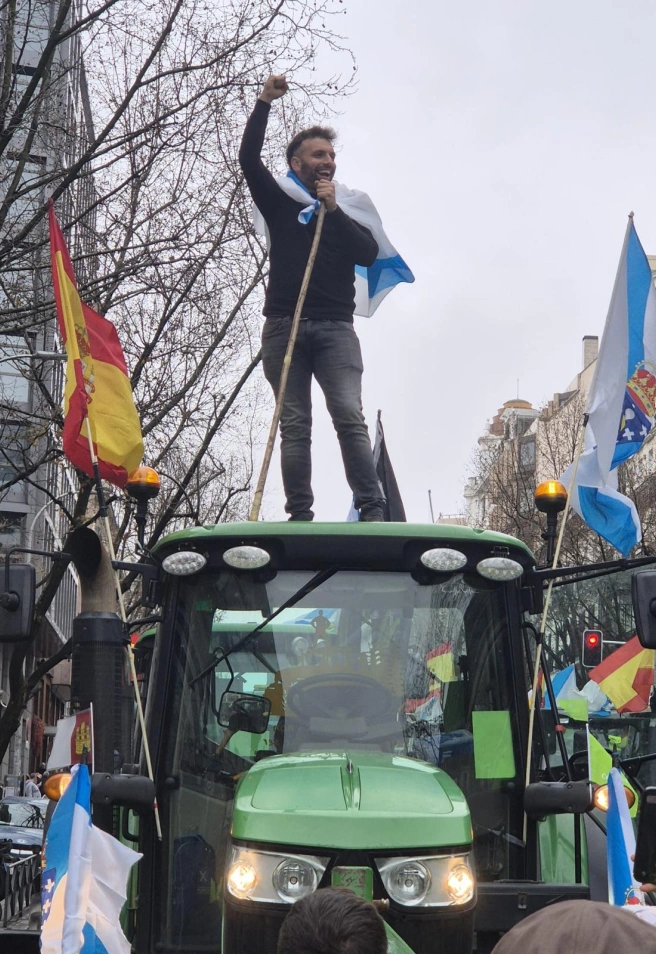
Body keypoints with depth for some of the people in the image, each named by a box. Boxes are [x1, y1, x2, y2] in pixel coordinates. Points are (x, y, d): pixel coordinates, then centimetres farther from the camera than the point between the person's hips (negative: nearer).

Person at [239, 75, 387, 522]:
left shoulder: (348, 210, 19)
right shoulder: (280, 204, 17)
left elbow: (369, 253, 2)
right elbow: (249, 158, 6)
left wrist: (334, 210, -4)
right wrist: (265, 102, 1)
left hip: (335, 329, 0)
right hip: (284, 326, 0)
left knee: (350, 417, -14)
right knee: (294, 425, -4)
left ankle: (372, 509, -19)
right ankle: (300, 515, -5)